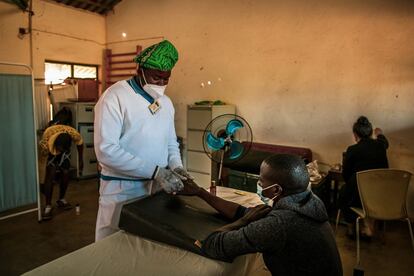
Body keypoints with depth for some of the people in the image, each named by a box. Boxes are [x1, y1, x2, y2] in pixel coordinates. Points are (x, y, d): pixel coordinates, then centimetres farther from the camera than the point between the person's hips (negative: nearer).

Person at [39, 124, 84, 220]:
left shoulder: (74, 134, -36)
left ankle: (61, 200, 19)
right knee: (50, 175, -16)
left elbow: (80, 143, -14)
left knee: (65, 173, -1)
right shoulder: (45, 144, -42)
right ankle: (48, 206, -11)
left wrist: (81, 160, -5)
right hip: (49, 148, -2)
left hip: (65, 144, 2)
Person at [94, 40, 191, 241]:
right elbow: (106, 150, -23)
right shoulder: (114, 97, -15)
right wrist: (155, 171, -24)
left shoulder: (166, 102, 8)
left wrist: (176, 165, -5)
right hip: (121, 189, -6)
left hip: (158, 187, 6)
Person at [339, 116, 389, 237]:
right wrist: (380, 134, 47)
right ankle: (368, 226, 31)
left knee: (343, 193, 26)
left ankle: (351, 228, 37)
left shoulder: (352, 150, -15)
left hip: (359, 197, -4)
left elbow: (345, 175, -5)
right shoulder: (380, 145, -2)